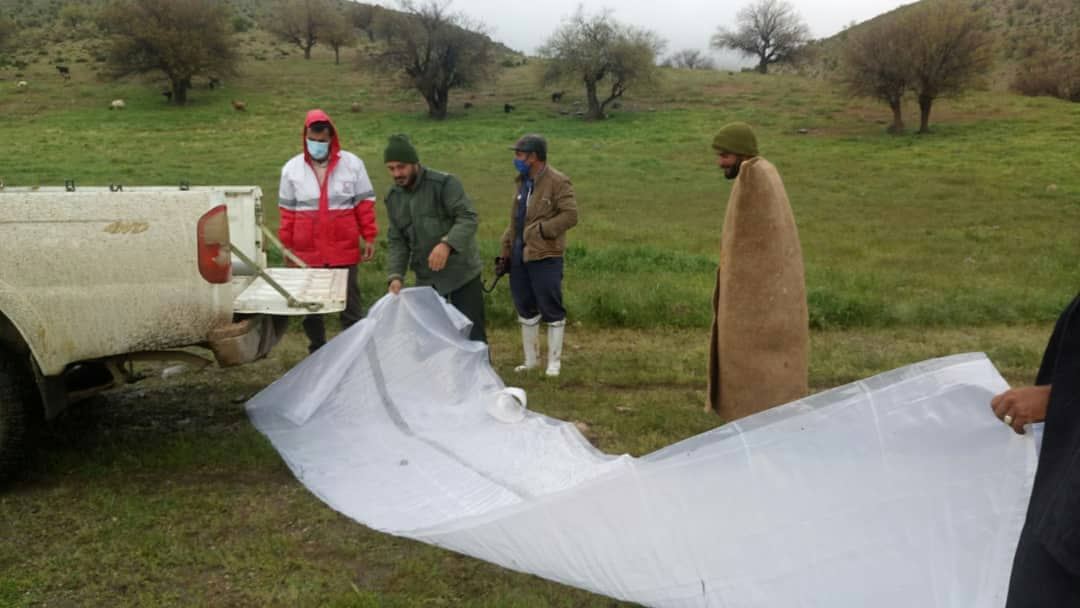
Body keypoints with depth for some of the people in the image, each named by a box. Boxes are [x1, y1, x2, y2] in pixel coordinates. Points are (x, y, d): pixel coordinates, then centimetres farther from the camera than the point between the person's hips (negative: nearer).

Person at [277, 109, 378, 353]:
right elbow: (287, 211, 8)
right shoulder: (292, 168, 3)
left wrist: (369, 237, 1)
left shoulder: (352, 164, 0)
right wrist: (287, 245, 7)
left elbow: (365, 203, 4)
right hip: (306, 252, 2)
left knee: (350, 303, 5)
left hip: (345, 250, -1)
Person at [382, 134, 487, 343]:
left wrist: (447, 243, -36)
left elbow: (469, 218, -20)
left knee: (471, 333, -1)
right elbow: (396, 242, 6)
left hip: (462, 273, -5)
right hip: (426, 279, 6)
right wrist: (395, 276, -8)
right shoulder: (393, 198, 7)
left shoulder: (444, 183, -12)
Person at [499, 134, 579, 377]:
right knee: (525, 309, 14)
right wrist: (506, 251, 14)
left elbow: (570, 216, -17)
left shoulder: (558, 182, -11)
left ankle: (554, 361, 12)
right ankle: (531, 359, 27)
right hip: (520, 255, 8)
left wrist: (542, 230, -20)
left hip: (545, 257, -8)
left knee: (551, 310, 0)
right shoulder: (523, 181, 13)